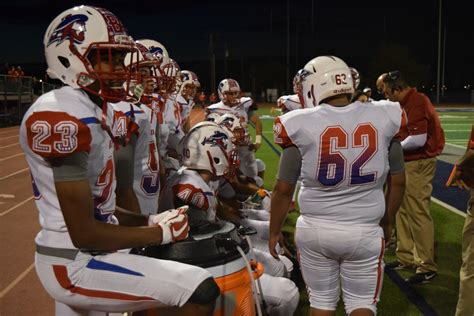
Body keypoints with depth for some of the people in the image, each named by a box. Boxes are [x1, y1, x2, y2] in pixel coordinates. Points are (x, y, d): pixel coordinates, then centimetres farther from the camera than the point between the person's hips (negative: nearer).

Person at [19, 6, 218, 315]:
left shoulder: (96, 111, 8)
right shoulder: (62, 118, -22)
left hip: (79, 257, 10)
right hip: (76, 264, -10)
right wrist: (160, 233, -13)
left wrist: (151, 220, 6)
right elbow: (84, 233, -23)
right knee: (201, 289, -18)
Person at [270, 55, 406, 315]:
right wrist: (387, 220, 20)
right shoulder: (383, 118, -5)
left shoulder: (302, 125, -11)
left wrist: (274, 232, 9)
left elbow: (283, 189, -6)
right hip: (364, 231, 0)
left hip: (315, 230, 0)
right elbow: (398, 181, 4)